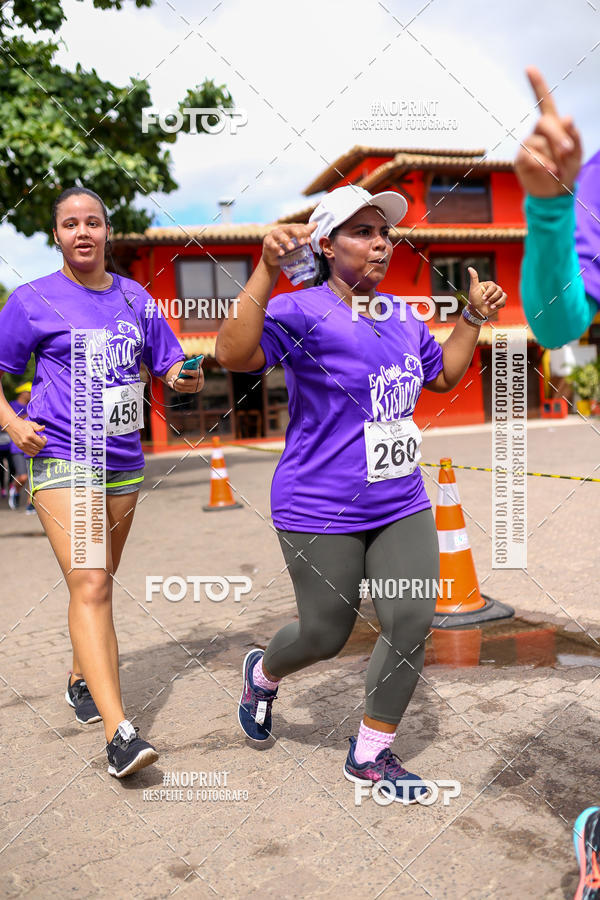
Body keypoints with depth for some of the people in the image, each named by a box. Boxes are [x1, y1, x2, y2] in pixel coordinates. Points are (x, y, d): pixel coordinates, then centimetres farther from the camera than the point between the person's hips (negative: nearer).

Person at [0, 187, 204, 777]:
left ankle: (80, 680, 38)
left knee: (97, 582, 15)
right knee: (89, 584, -17)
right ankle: (119, 733, -19)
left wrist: (185, 378, -6)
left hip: (124, 462, 5)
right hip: (61, 459, -5)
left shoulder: (135, 298, 11)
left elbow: (167, 365, 17)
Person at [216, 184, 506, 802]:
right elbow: (234, 355, -29)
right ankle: (263, 673, 44)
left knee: (411, 622, 0)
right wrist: (267, 269, -35)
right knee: (326, 635, 7)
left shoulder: (403, 316, 11)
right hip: (322, 513, -6)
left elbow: (442, 376, 26)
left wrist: (474, 317, 17)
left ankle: (369, 754, 21)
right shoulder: (302, 311, -13)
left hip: (402, 506, 6)